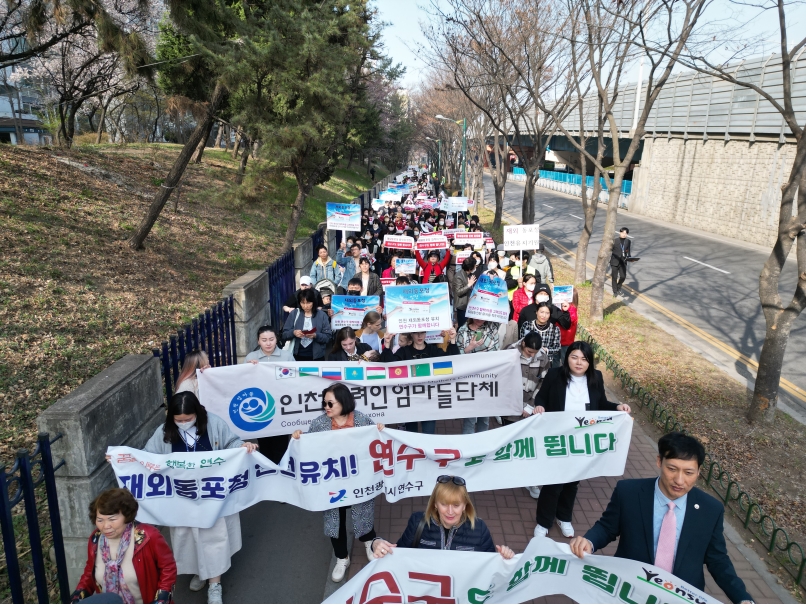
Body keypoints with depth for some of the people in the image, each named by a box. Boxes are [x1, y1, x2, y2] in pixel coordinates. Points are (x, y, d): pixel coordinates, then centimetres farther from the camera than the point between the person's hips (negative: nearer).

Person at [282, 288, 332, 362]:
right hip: (298, 356, 1)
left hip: (316, 356, -1)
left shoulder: (322, 315, -3)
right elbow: (284, 334, 1)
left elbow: (328, 337, -5)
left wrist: (316, 335, -23)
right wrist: (293, 332, -19)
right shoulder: (294, 314, 1)